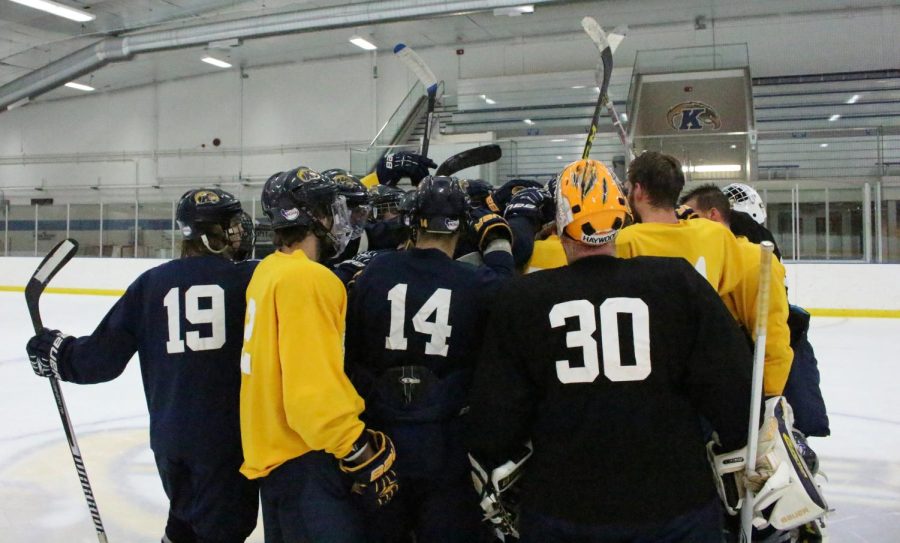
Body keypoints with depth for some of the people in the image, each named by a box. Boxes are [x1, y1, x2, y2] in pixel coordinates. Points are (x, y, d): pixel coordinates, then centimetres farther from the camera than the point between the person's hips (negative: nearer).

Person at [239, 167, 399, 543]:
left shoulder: (269, 271, 9)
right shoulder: (306, 277, -20)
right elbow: (314, 385, -25)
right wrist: (361, 454, -20)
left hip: (275, 448, 10)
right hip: (304, 456, -10)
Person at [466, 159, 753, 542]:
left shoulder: (519, 301, -7)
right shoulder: (679, 283, -8)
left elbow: (495, 419, -4)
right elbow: (732, 386, -7)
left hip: (559, 512, 1)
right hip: (676, 509, 0)